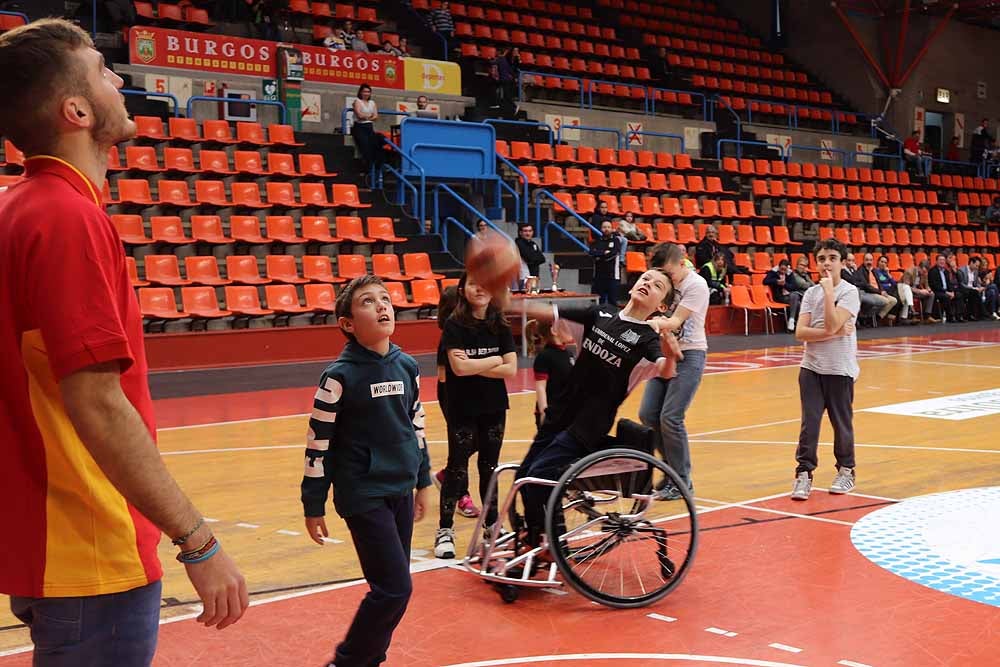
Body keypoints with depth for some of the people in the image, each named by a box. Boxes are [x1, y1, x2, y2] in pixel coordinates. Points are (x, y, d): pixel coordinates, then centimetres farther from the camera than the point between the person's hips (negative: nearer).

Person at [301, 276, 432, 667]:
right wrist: (314, 506, -7)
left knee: (391, 589, 10)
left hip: (401, 491, 6)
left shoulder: (407, 367, 4)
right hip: (363, 496, -6)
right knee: (395, 590, -7)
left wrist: (422, 482, 18)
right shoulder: (340, 376, -13)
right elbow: (318, 441, -10)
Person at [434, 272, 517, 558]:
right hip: (463, 408, -3)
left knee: (489, 466, 12)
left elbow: (511, 369, -6)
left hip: (494, 407, 3)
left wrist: (474, 367, -14)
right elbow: (459, 367, -21)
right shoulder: (455, 325, -9)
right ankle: (445, 530, 9)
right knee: (457, 466, 1)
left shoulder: (500, 326, 2)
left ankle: (492, 524, 24)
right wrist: (494, 360, -10)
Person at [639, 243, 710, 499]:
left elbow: (675, 322, -21)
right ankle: (673, 465, 19)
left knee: (670, 418, -12)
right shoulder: (665, 282, 7)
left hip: (689, 355, -7)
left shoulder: (696, 285, -13)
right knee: (647, 414, 1)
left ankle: (682, 482, 1)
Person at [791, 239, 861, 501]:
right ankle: (804, 473, 4)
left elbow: (832, 325, -21)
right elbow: (800, 332, -5)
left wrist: (829, 291, -18)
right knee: (809, 423, -1)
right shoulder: (811, 293, 6)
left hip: (840, 369, -3)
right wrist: (833, 333, -16)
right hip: (811, 367, 3)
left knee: (841, 422, 7)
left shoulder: (849, 292, -6)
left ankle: (846, 470, 24)